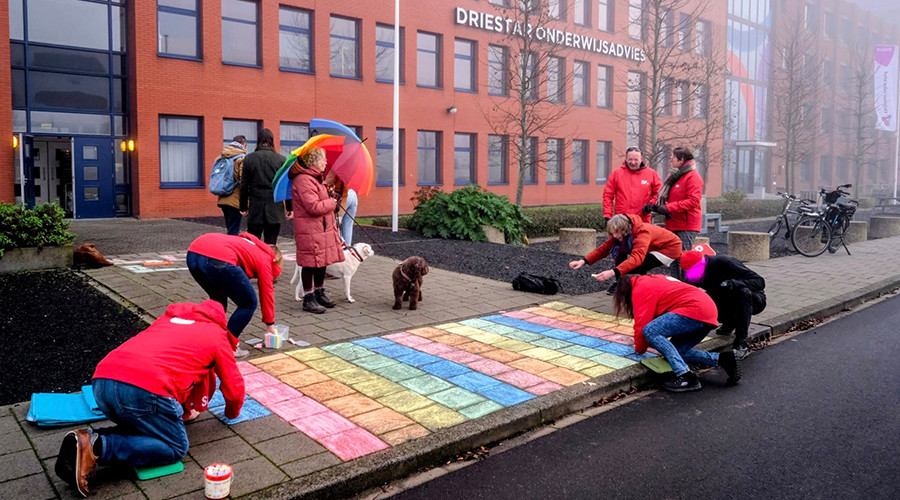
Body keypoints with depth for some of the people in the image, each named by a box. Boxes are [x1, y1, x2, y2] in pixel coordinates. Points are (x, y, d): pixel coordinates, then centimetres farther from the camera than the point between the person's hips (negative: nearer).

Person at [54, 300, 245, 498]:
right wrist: (231, 413, 41)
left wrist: (183, 410, 54)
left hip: (101, 381, 8)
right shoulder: (218, 335, 16)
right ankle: (99, 446, -9)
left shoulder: (168, 318, 34)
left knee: (140, 427, 30)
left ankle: (88, 439, 3)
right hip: (145, 390, -7)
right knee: (176, 448, 9)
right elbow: (234, 389, 18)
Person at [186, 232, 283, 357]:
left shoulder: (250, 246, 37)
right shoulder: (265, 258, 17)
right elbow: (267, 293, 20)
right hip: (218, 260, -8)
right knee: (249, 304, 11)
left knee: (218, 299, 32)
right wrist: (270, 324, 30)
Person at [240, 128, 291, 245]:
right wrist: (289, 208, 6)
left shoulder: (249, 159, 2)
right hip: (274, 209, -1)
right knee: (271, 244, 2)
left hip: (255, 208, 1)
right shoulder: (281, 160, -2)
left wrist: (243, 207, 11)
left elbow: (244, 185, 3)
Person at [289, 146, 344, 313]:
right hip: (310, 231, -10)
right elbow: (313, 207, -25)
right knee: (310, 265, -2)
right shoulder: (303, 180, -18)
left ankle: (319, 293, 30)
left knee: (322, 262, 17)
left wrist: (329, 194, 11)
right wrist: (332, 203, -12)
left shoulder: (315, 178, 18)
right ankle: (308, 299, 8)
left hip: (323, 228, 10)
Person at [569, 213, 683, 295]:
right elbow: (603, 248, -13)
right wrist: (583, 261, -28)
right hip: (653, 249, 8)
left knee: (637, 268, -29)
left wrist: (613, 272, -60)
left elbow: (636, 258, -49)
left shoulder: (643, 232, -36)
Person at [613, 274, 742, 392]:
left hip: (695, 310, -10)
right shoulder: (654, 280, 28)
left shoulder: (640, 289, -1)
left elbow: (643, 324, -5)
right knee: (676, 351, 13)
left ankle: (686, 376, -25)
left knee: (649, 331, -17)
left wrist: (639, 348, 10)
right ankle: (721, 359, 3)